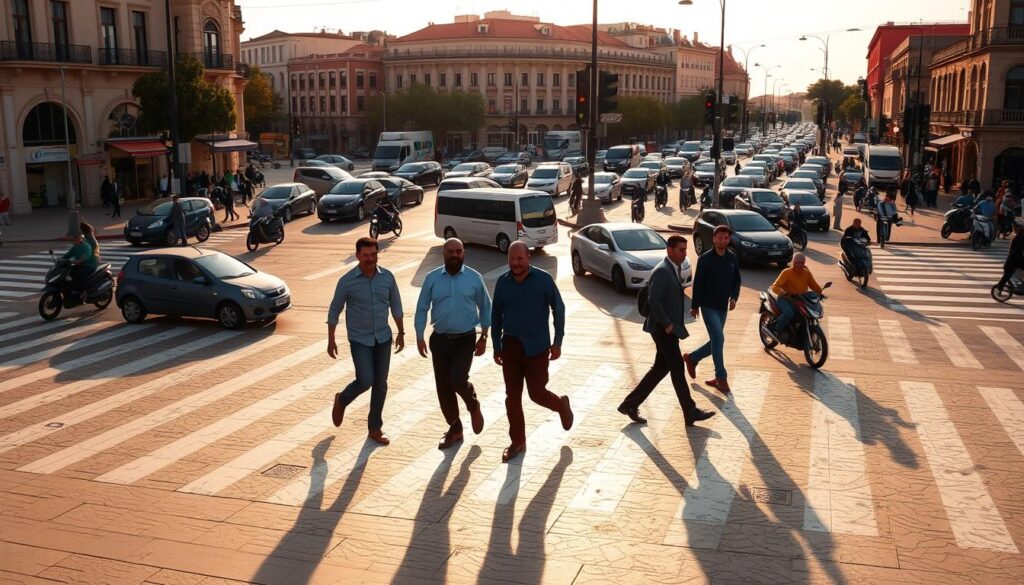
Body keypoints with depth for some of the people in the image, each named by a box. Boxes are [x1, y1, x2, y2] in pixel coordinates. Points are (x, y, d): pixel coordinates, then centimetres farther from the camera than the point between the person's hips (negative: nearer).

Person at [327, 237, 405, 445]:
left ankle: (375, 427, 21)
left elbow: (396, 305, 9)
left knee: (380, 384, 7)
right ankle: (342, 401, 21)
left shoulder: (387, 277, -3)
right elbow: (334, 311, -4)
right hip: (360, 339, -3)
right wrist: (331, 341, -3)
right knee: (365, 381, -12)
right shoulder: (347, 281, -12)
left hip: (383, 338, 4)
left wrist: (401, 332, 10)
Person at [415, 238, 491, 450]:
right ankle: (454, 428, 24)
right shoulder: (432, 278, -1)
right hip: (440, 339, 3)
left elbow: (485, 308, 6)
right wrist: (420, 337, -1)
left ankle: (474, 407, 14)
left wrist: (484, 337, 3)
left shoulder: (475, 278, -3)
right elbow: (422, 309, 5)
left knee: (457, 380, -19)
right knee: (443, 387, 6)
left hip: (465, 339, -2)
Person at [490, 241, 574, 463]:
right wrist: (496, 347, 8)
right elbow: (496, 316, 8)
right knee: (512, 396, 6)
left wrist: (557, 343, -6)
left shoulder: (543, 279, -10)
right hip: (510, 346, 3)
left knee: (537, 393, -1)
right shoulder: (502, 283, -1)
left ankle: (562, 405, 33)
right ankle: (517, 442, 20)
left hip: (536, 347, -3)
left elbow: (558, 310, -3)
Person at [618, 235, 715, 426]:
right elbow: (653, 301, -24)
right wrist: (667, 324, -19)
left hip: (670, 327, 10)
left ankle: (630, 404, 19)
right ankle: (690, 412, 4)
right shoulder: (662, 271, -17)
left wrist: (672, 324, 13)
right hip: (663, 328, -10)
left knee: (661, 367, 12)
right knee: (677, 368, -4)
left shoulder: (675, 269, 14)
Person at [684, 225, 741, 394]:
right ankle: (721, 378, -4)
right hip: (708, 306, -6)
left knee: (716, 341, 11)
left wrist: (734, 297, -4)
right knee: (718, 339, -12)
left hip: (723, 307, 6)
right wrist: (694, 305, -8)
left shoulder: (732, 258, 5)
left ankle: (692, 358, 34)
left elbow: (736, 280, 13)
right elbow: (698, 283, -8)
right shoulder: (705, 258, -10)